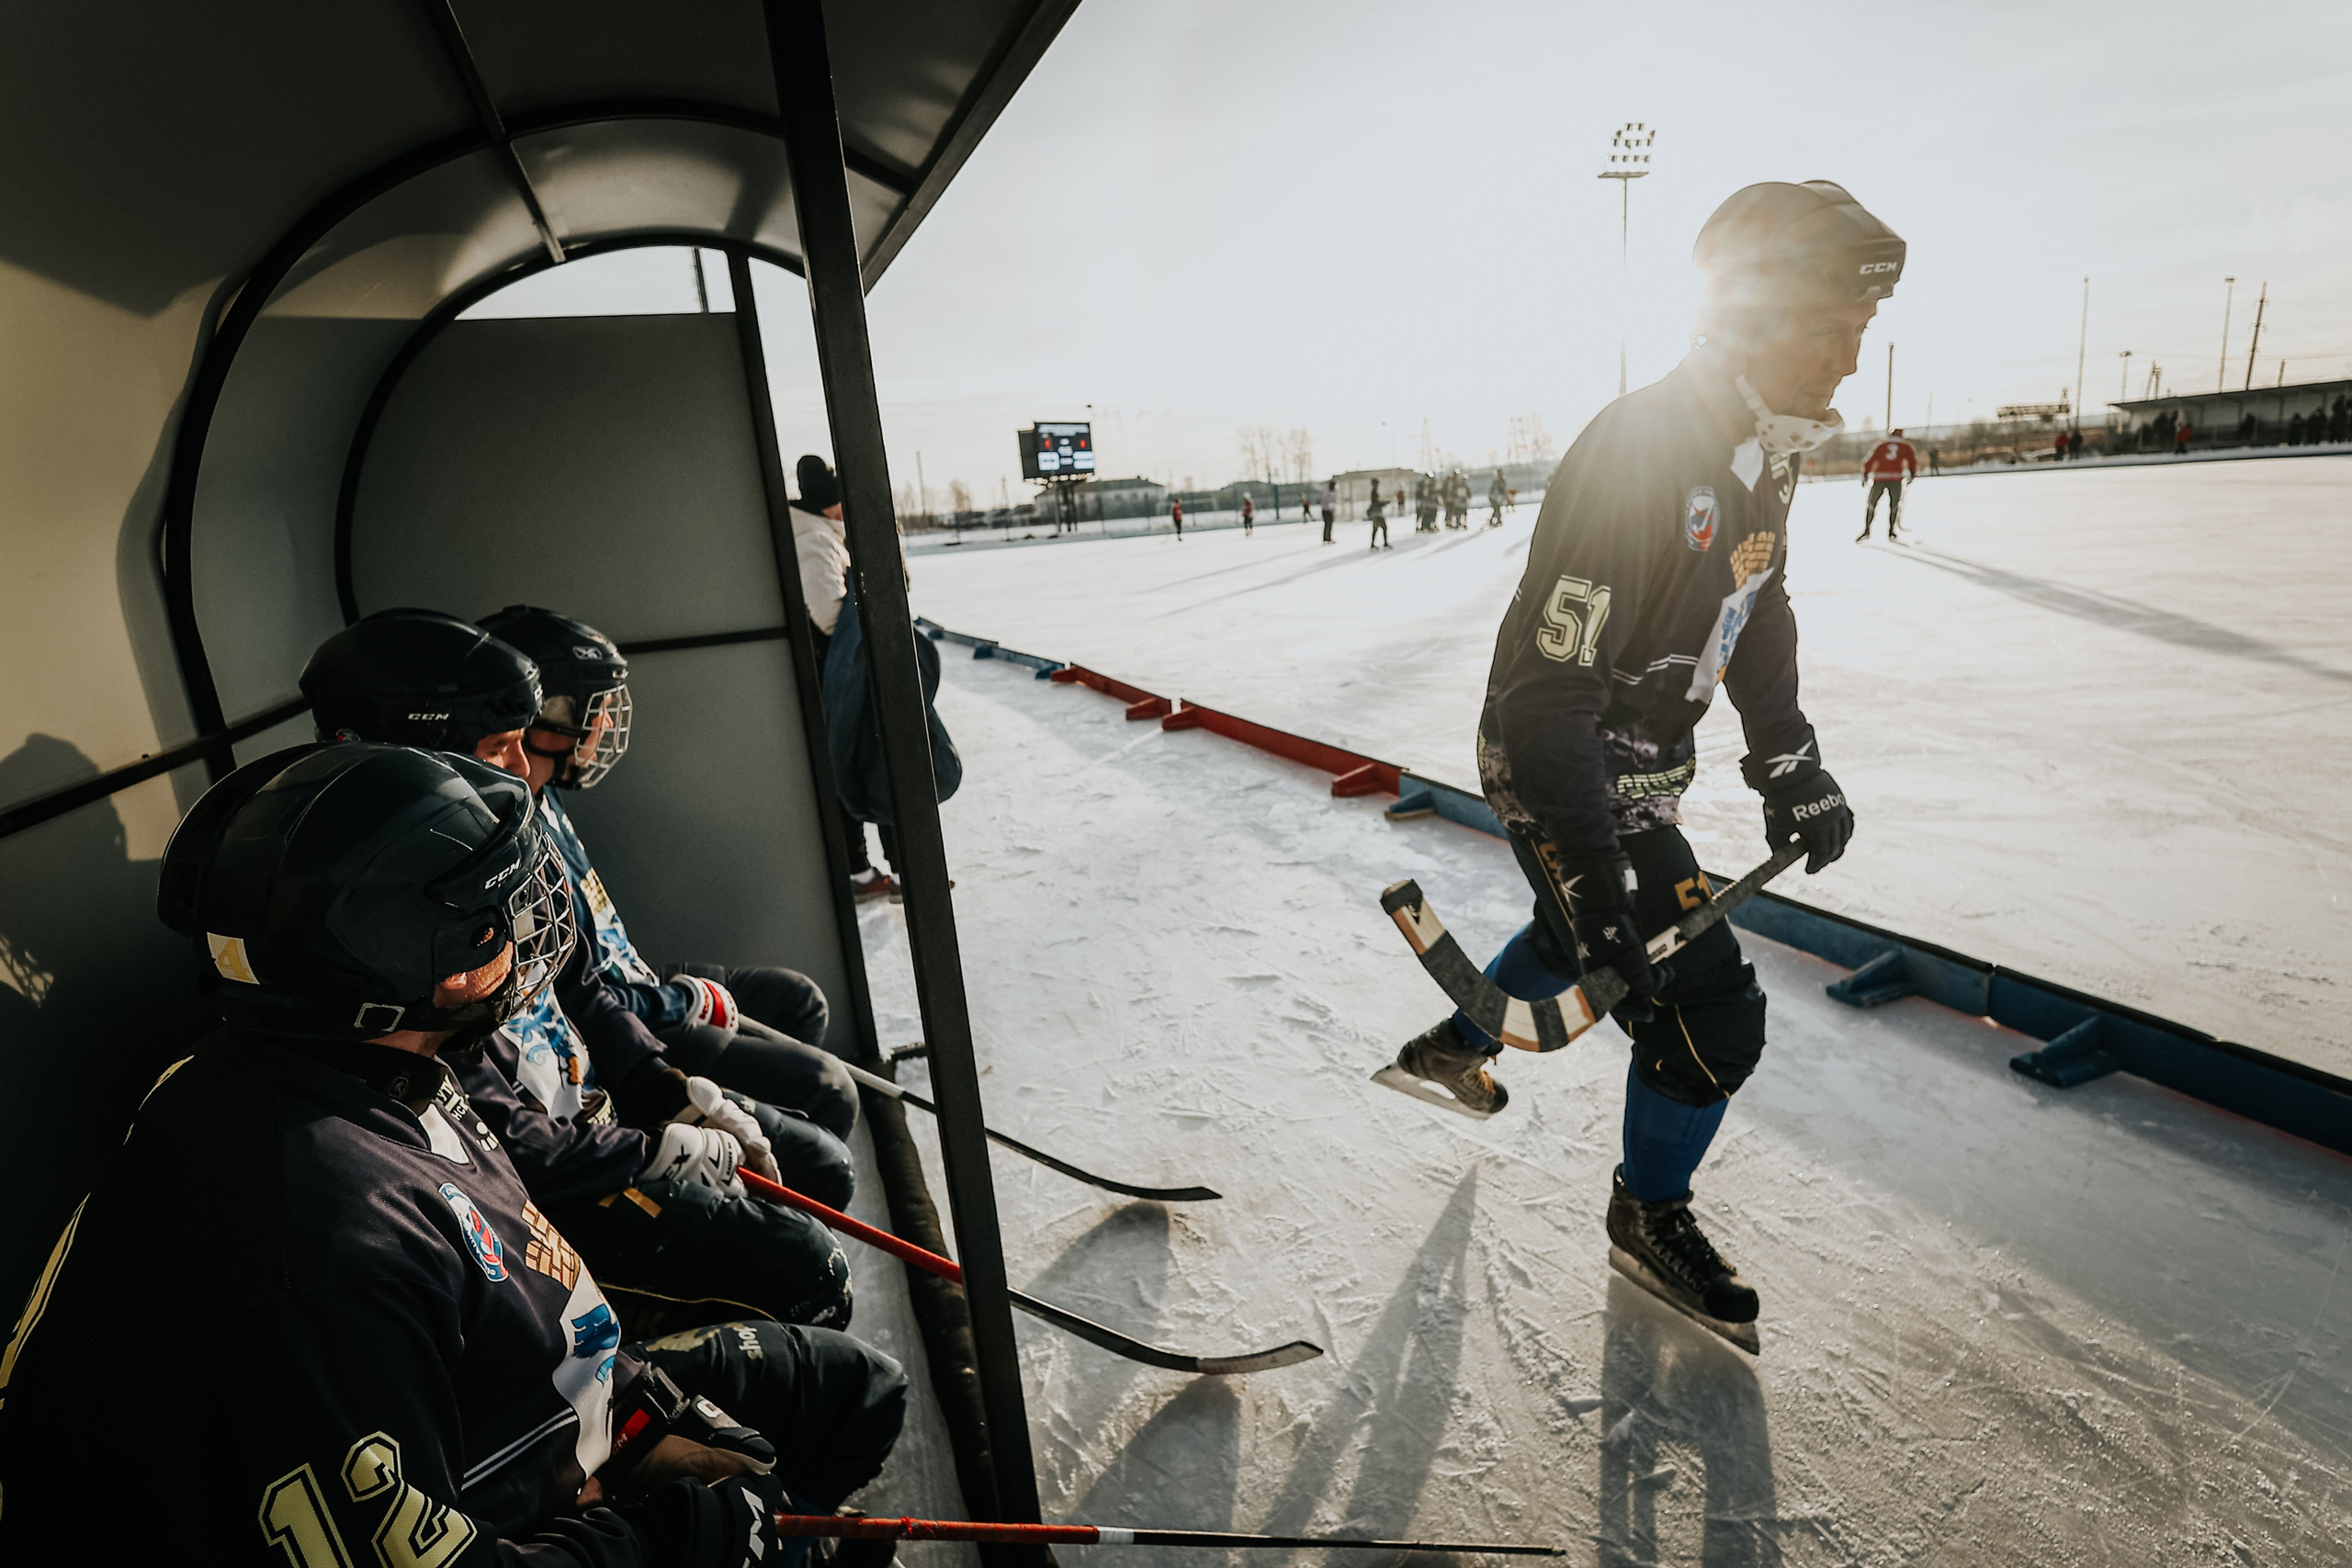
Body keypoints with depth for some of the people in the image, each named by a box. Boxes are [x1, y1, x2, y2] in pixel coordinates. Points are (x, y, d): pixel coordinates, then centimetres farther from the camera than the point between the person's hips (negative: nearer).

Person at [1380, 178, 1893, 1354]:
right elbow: (1550, 692, -31)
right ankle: (1647, 1221, 23)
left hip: (1637, 764, 10)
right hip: (1553, 771, -10)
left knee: (1578, 936, 30)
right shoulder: (1633, 454, -28)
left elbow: (1758, 616, 17)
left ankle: (1451, 1050, 56)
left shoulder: (1761, 452, 3)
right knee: (1710, 1014, -5)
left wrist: (1792, 766, 11)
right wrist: (1599, 879, -31)